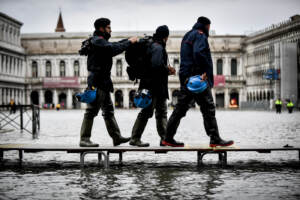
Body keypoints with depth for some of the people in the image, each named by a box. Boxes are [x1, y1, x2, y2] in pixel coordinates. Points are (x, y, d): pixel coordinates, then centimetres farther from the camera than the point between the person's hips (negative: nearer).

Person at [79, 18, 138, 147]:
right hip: (97, 81, -11)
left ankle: (116, 137, 18)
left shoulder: (101, 41, 20)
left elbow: (114, 44, 21)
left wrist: (129, 40, 9)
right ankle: (84, 139, -5)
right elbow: (114, 49, -24)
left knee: (108, 110, 13)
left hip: (103, 82, 11)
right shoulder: (97, 41, -12)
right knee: (92, 110, -8)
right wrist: (129, 42, -13)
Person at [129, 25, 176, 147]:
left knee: (162, 113, 13)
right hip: (153, 86, -11)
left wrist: (167, 70, 13)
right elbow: (157, 65, -28)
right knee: (146, 112, -6)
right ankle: (135, 138, -1)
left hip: (158, 88, 11)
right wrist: (167, 70, -11)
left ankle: (165, 138, 17)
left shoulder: (152, 46, 17)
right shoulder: (158, 48, -14)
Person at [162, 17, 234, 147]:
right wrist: (204, 71, -22)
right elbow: (198, 52, -23)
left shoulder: (187, 36, 25)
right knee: (208, 108, -6)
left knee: (181, 108, 10)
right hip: (197, 77, -9)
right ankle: (215, 139, -6)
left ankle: (168, 138, 10)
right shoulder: (200, 35, -5)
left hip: (186, 78, 9)